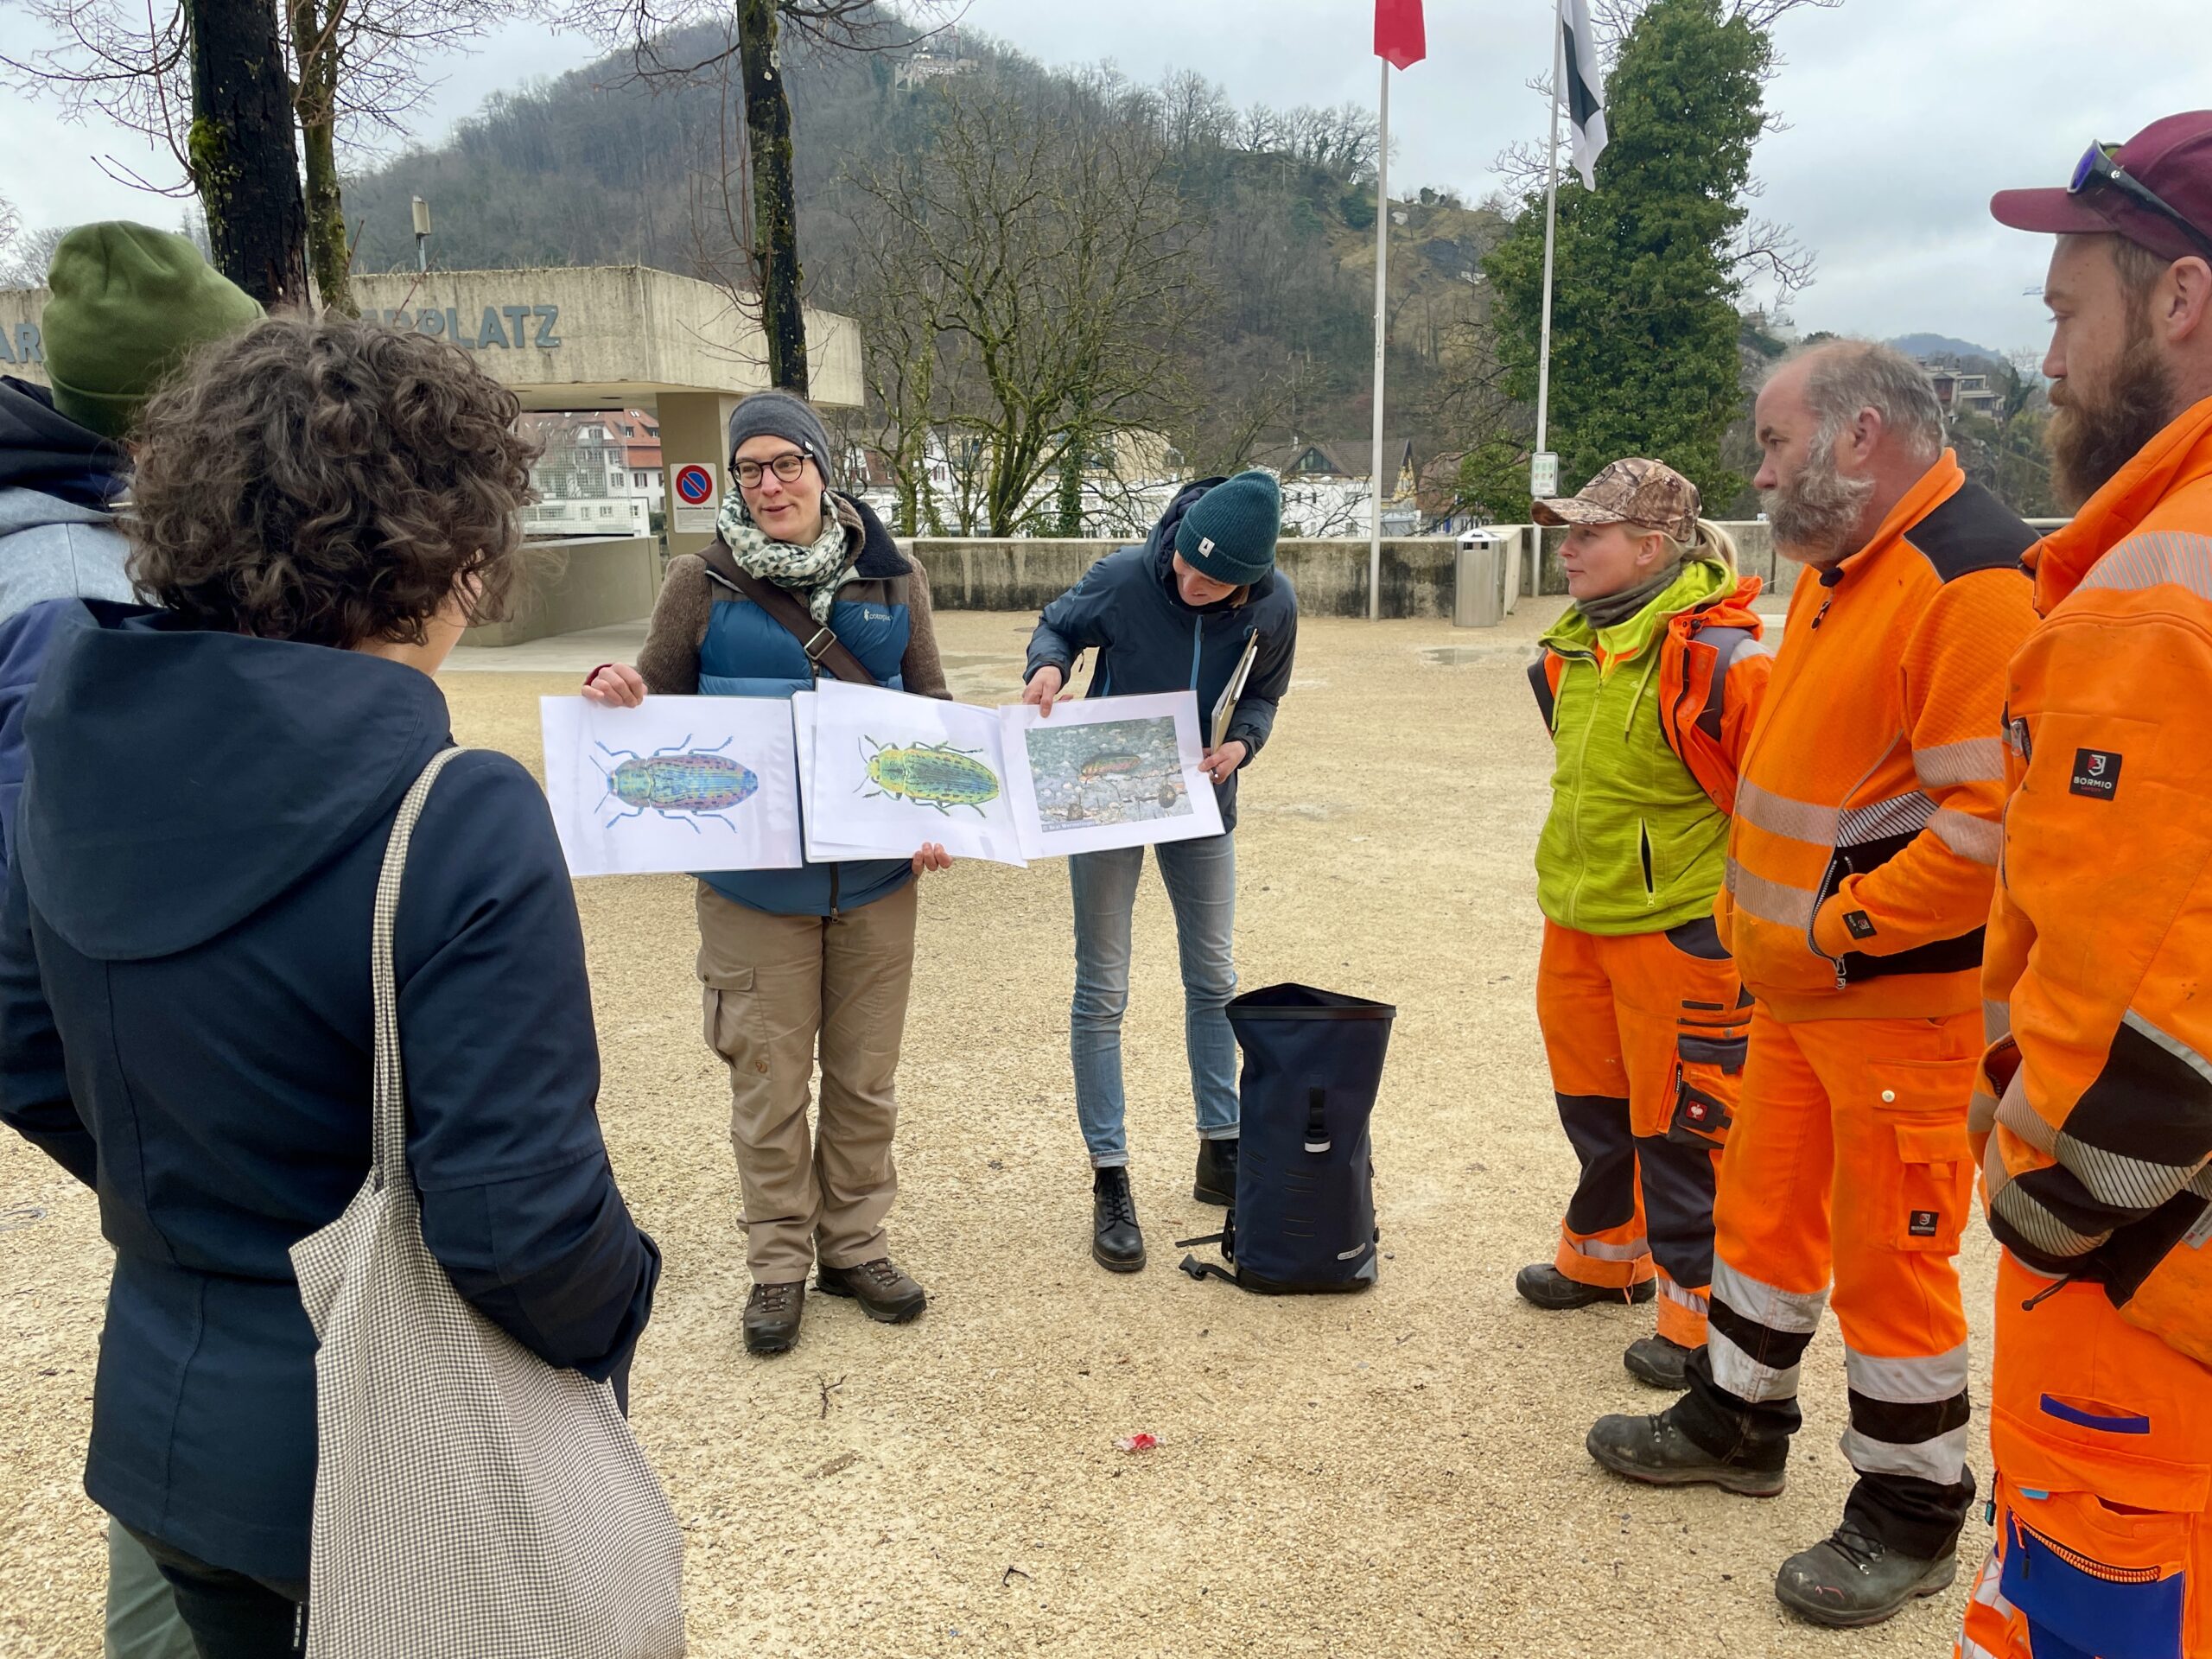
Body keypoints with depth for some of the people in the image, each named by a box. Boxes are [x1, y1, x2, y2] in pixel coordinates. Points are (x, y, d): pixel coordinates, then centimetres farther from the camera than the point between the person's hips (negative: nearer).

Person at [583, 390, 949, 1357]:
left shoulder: (891, 579, 4)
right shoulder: (701, 584, -1)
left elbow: (932, 706, 9)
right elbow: (659, 704, 6)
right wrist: (615, 691, -18)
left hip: (877, 875, 2)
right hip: (752, 884, -2)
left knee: (865, 1076, 13)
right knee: (768, 1084, 7)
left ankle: (854, 1246, 31)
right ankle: (778, 1263, 25)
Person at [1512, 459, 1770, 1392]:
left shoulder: (1715, 656, -20)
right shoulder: (1577, 646, 6)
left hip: (1679, 930, -8)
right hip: (1577, 921, 8)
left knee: (1679, 1121, 2)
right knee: (1592, 1100, 21)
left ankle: (1700, 1307, 19)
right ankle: (1604, 1252, 42)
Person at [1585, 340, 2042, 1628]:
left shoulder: (1975, 579, -20)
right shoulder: (1840, 567, 11)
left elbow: (1989, 822, -25)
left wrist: (1830, 933, -20)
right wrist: (1758, 908, 12)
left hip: (1903, 992, -9)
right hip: (1803, 977, 9)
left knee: (1889, 1256, 5)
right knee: (1766, 1208, 20)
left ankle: (1911, 1520, 24)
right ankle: (1737, 1422, 39)